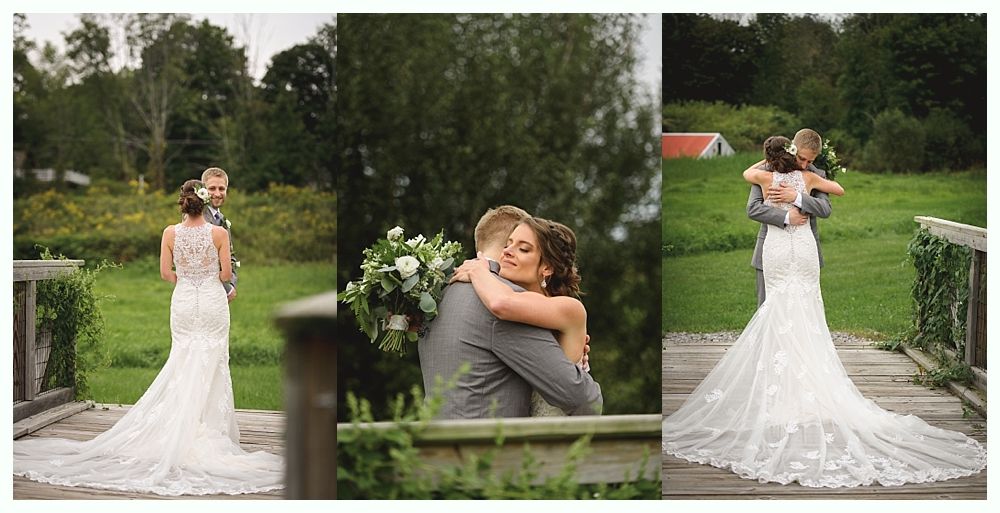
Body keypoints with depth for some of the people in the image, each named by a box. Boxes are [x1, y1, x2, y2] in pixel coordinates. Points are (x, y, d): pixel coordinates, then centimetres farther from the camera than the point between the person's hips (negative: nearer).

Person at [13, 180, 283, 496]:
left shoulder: (171, 233, -4)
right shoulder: (219, 233, -9)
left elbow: (166, 273, -2)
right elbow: (226, 273, -6)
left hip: (183, 302, 2)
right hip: (213, 302, -2)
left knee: (183, 367, 10)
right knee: (212, 366, 3)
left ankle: (181, 430, 9)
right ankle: (211, 431, 3)